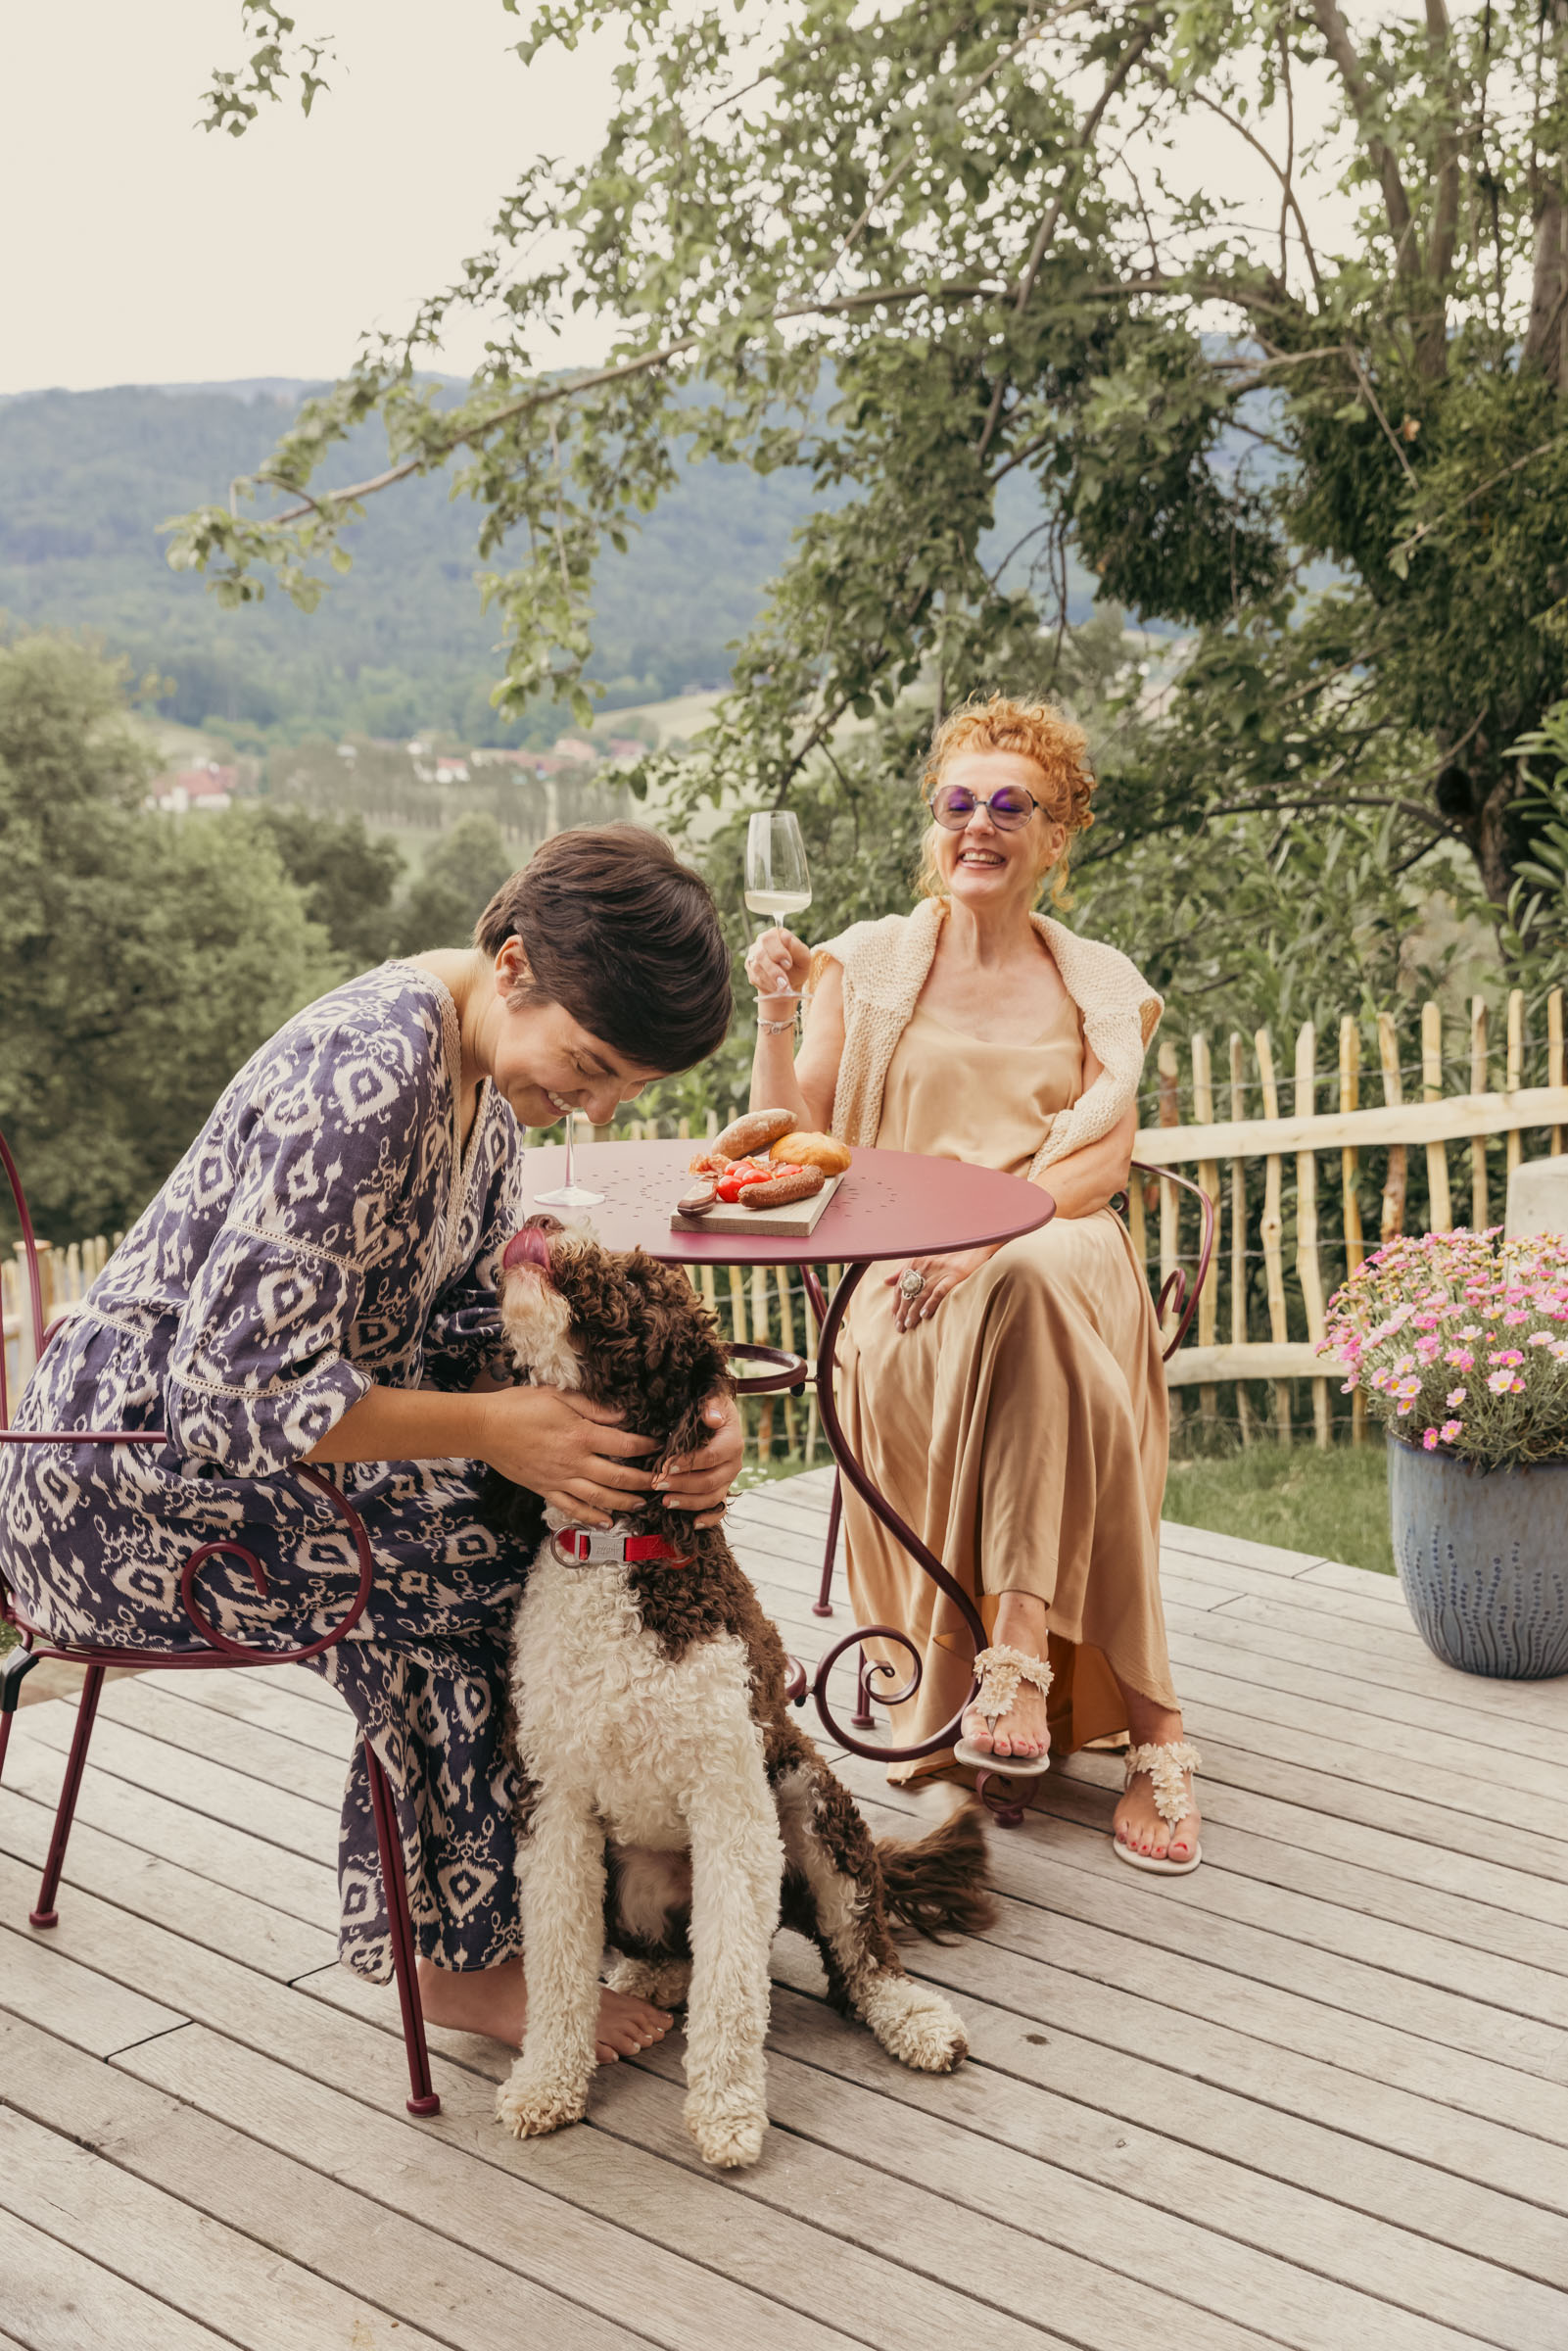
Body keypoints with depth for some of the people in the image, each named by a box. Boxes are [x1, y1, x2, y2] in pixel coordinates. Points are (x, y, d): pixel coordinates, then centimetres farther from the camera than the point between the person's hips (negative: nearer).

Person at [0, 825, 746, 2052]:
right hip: (126, 1484, -9)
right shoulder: (370, 1074, -29)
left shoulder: (494, 1057, 1)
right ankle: (466, 1956, 0)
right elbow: (235, 1389, -30)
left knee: (595, 1485, -4)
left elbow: (484, 1322, 2)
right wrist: (494, 1427, -30)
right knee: (497, 1560, -19)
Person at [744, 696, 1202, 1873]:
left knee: (1029, 1285, -38)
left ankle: (1020, 1651, -37)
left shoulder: (1099, 985, 15)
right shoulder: (869, 962, 14)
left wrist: (988, 1229, -17)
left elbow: (1102, 1164, 1)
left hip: (1061, 1257, -1)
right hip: (905, 1280, 1)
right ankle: (1146, 1720, -33)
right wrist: (779, 1012, -7)